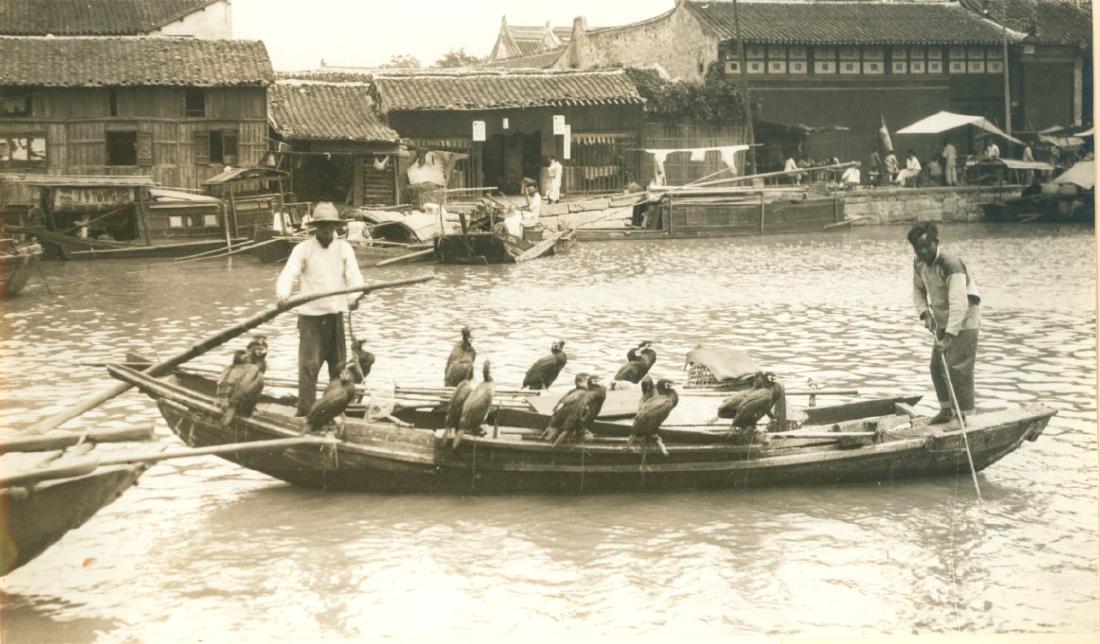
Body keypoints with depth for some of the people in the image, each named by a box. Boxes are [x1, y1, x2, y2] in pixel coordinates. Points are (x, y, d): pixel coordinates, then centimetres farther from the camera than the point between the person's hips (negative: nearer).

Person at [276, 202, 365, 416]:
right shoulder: (303, 249, -3)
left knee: (339, 365, 10)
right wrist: (283, 295, -35)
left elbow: (354, 276, -7)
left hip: (336, 313, 3)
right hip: (310, 315, -3)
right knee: (309, 364, -8)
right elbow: (288, 275, -14)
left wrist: (354, 296, -29)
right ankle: (305, 412, -5)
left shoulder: (344, 248, 4)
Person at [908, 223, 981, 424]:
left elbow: (958, 303, -37)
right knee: (937, 366, 11)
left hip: (963, 322, -8)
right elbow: (918, 290, 12)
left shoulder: (951, 265, -29)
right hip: (942, 322, 8)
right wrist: (925, 313, -7)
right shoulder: (919, 263, -5)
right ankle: (946, 410, 24)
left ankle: (963, 417, -6)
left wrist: (949, 336, -42)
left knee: (958, 368, -12)